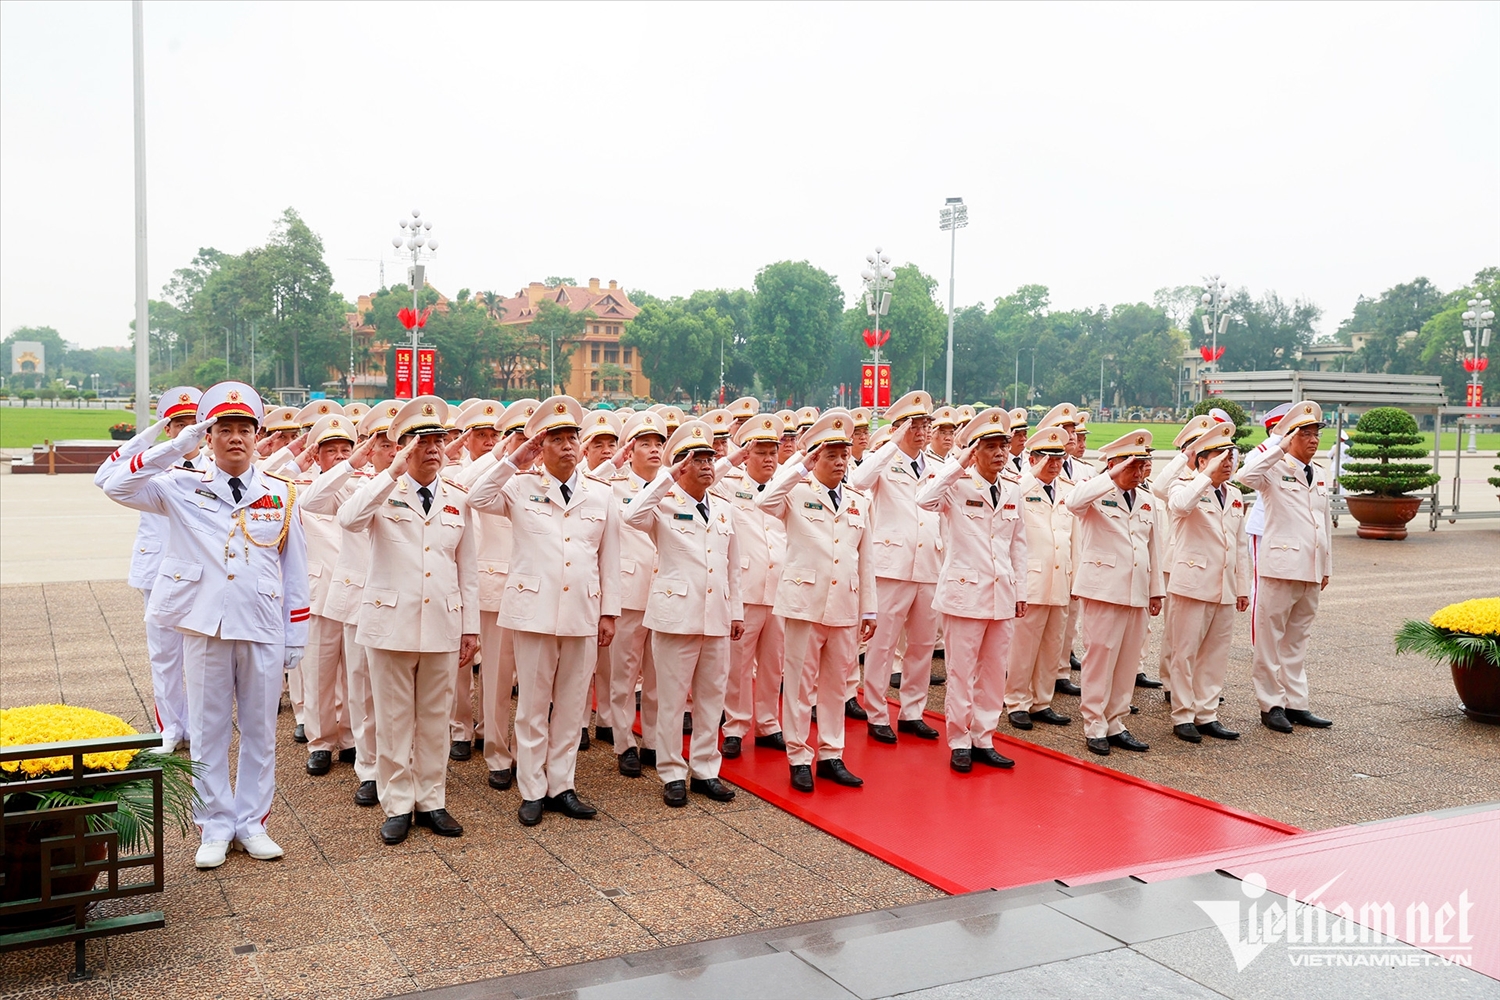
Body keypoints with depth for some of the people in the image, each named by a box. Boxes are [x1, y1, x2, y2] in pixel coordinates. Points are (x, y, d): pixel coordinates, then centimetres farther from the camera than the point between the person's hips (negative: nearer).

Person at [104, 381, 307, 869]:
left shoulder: (282, 494, 4)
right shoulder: (183, 488, 3)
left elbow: (294, 571, 6)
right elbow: (117, 487, -11)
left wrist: (296, 637, 4)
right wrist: (179, 446, -13)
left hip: (265, 631, 1)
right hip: (205, 627, -1)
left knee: (260, 732, 9)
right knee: (208, 732, 8)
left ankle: (252, 824, 22)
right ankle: (216, 828, 20)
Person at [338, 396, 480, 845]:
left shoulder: (458, 501, 9)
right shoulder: (383, 494, 0)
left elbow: (467, 570, 10)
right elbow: (348, 519, -24)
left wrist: (471, 627, 7)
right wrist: (394, 471, -24)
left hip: (443, 626, 3)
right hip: (391, 623, -2)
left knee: (436, 719, 10)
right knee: (394, 720, 6)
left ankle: (431, 801, 21)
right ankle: (397, 805, 17)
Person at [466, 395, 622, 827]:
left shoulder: (602, 495, 8)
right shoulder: (521, 488, 3)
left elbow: (609, 559, 9)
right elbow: (478, 498, -15)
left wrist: (609, 612, 6)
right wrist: (514, 461, -14)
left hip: (583, 613, 2)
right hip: (534, 609, -2)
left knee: (571, 705, 9)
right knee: (533, 704, 5)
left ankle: (561, 786, 21)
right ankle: (532, 791, 16)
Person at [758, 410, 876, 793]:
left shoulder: (859, 502, 12)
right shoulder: (798, 494, -2)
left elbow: (865, 559, 13)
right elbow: (766, 501, -25)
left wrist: (869, 609, 12)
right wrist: (800, 466, -21)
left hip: (845, 605, 4)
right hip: (805, 601, -4)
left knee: (835, 683, 12)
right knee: (801, 683, 3)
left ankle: (831, 756, 22)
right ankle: (798, 759, 13)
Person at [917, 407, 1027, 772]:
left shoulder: (1012, 495, 12)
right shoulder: (957, 487, -5)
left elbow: (1018, 546, 16)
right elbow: (925, 499, -26)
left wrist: (1021, 592, 12)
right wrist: (958, 463, -20)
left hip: (1003, 595, 5)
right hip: (965, 591, -5)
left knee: (994, 672, 10)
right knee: (962, 671, 1)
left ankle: (983, 740, 20)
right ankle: (959, 742, 12)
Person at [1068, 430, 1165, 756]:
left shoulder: (1147, 500, 15)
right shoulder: (1097, 495, -5)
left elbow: (1152, 547, 18)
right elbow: (1074, 501, -30)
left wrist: (1156, 590, 17)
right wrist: (1112, 477, -28)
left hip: (1137, 592, 6)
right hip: (1105, 589, -6)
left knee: (1127, 660, 8)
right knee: (1100, 656, -2)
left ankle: (1115, 724, 18)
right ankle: (1094, 726, 8)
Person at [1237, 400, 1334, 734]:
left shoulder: (1320, 477, 16)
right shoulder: (1275, 471, -6)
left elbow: (1326, 523, 21)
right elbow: (1246, 475, -29)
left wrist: (1326, 566, 19)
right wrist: (1280, 447, -24)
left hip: (1310, 571, 7)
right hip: (1280, 566, -7)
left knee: (1297, 640, 13)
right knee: (1270, 638, 0)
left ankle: (1295, 703, 20)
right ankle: (1271, 704, 7)